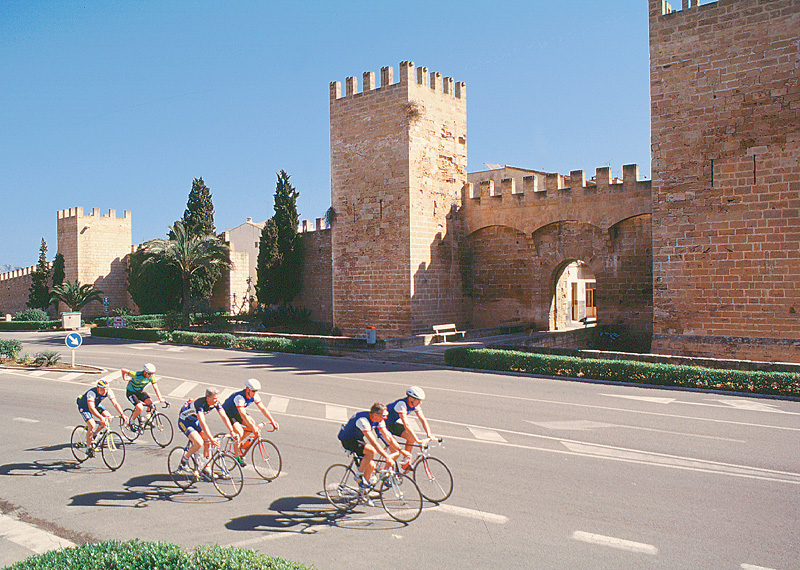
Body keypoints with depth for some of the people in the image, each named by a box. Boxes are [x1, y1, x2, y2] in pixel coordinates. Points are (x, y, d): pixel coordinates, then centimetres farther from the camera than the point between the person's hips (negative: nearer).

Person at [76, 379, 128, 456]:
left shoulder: (109, 391, -24)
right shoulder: (91, 393, -38)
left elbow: (115, 403, -26)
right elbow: (91, 408, -48)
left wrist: (122, 414, -40)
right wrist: (101, 418, -60)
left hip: (96, 405, 6)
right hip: (84, 407, -6)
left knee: (108, 417, -14)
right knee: (92, 425, -23)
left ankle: (94, 433, 10)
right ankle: (88, 448, -8)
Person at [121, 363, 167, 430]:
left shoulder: (151, 377, -16)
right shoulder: (136, 375, -30)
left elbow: (156, 388, -18)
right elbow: (123, 370, -18)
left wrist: (160, 399, -30)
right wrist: (124, 378, 2)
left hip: (140, 392, 5)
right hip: (131, 393, -5)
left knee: (150, 403, -21)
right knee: (140, 408, -25)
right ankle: (132, 422, 2)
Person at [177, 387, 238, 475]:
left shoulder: (216, 403, -17)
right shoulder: (200, 403, -37)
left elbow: (224, 417, -16)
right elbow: (202, 423, -45)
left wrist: (232, 432, -26)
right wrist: (211, 439, -52)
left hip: (195, 421, 7)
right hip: (184, 421, -7)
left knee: (207, 442, -7)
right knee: (199, 443, -23)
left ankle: (207, 468, 6)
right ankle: (184, 461, 1)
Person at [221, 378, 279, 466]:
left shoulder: (254, 395, -15)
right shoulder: (239, 397, -36)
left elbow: (263, 408, -12)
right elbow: (243, 415, -44)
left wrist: (273, 421, -20)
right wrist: (254, 428, -50)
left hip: (237, 413, 7)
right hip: (228, 413, -7)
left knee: (253, 423, -11)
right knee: (240, 432, -24)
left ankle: (238, 443, 10)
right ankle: (237, 456, -7)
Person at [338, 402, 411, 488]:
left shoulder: (379, 420, -9)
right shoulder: (363, 420, -34)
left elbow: (388, 437, -5)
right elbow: (373, 442, -39)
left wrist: (401, 451, -13)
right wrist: (387, 457, -42)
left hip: (359, 439, 8)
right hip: (347, 440, -8)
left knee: (371, 465, 0)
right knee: (372, 451, -30)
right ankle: (359, 475, -11)